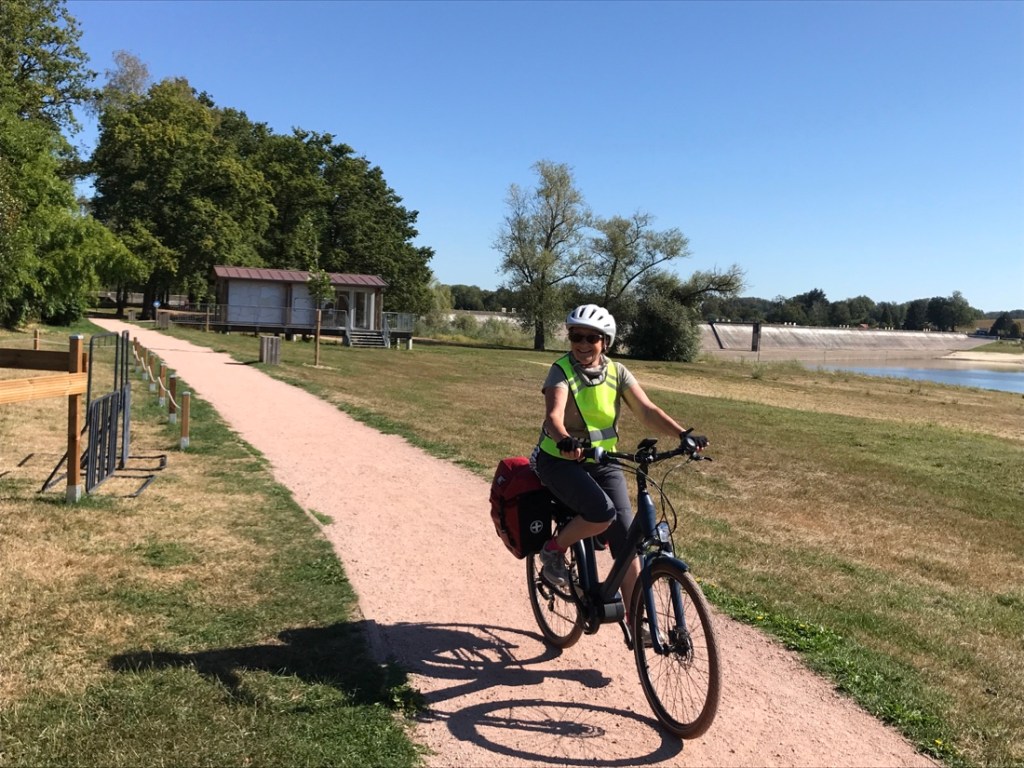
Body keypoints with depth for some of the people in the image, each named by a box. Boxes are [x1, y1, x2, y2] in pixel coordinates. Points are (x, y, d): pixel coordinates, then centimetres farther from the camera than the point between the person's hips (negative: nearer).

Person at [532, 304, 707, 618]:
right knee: (603, 512, -29)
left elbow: (647, 411, -11)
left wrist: (683, 434, -28)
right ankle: (553, 550, 0)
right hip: (561, 460, -4)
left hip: (603, 463, 4)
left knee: (626, 537, -4)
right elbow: (554, 415, -30)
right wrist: (565, 440, -52)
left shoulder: (616, 371, -2)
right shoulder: (562, 370, -14)